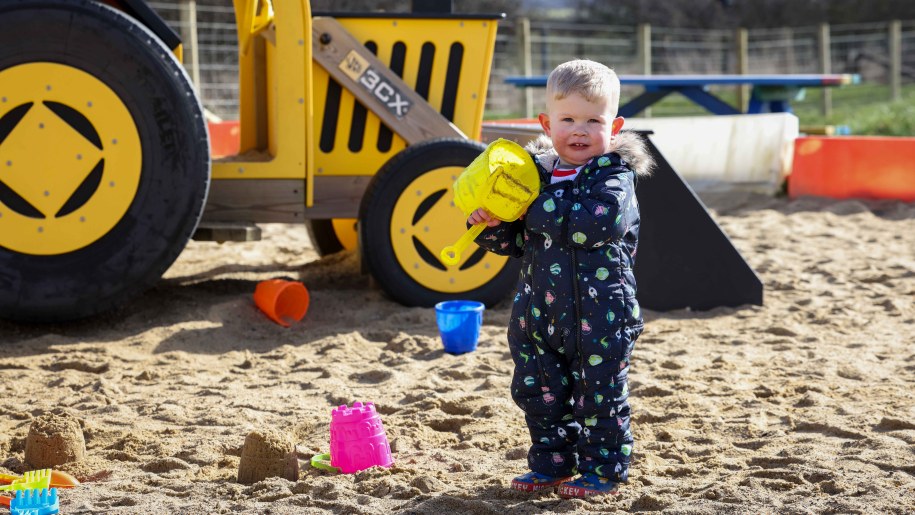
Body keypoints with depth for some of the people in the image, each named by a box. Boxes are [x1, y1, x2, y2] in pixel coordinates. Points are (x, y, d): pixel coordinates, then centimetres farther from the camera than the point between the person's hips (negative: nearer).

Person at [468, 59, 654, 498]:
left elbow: (597, 223, -31)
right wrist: (490, 225, -10)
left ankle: (604, 469, 18)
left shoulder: (613, 177, -9)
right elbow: (514, 241, 12)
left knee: (600, 394, 4)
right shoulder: (534, 172, 7)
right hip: (539, 310, 6)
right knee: (538, 391, 14)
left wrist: (537, 207, -25)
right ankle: (551, 462, 29)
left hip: (600, 312, -6)